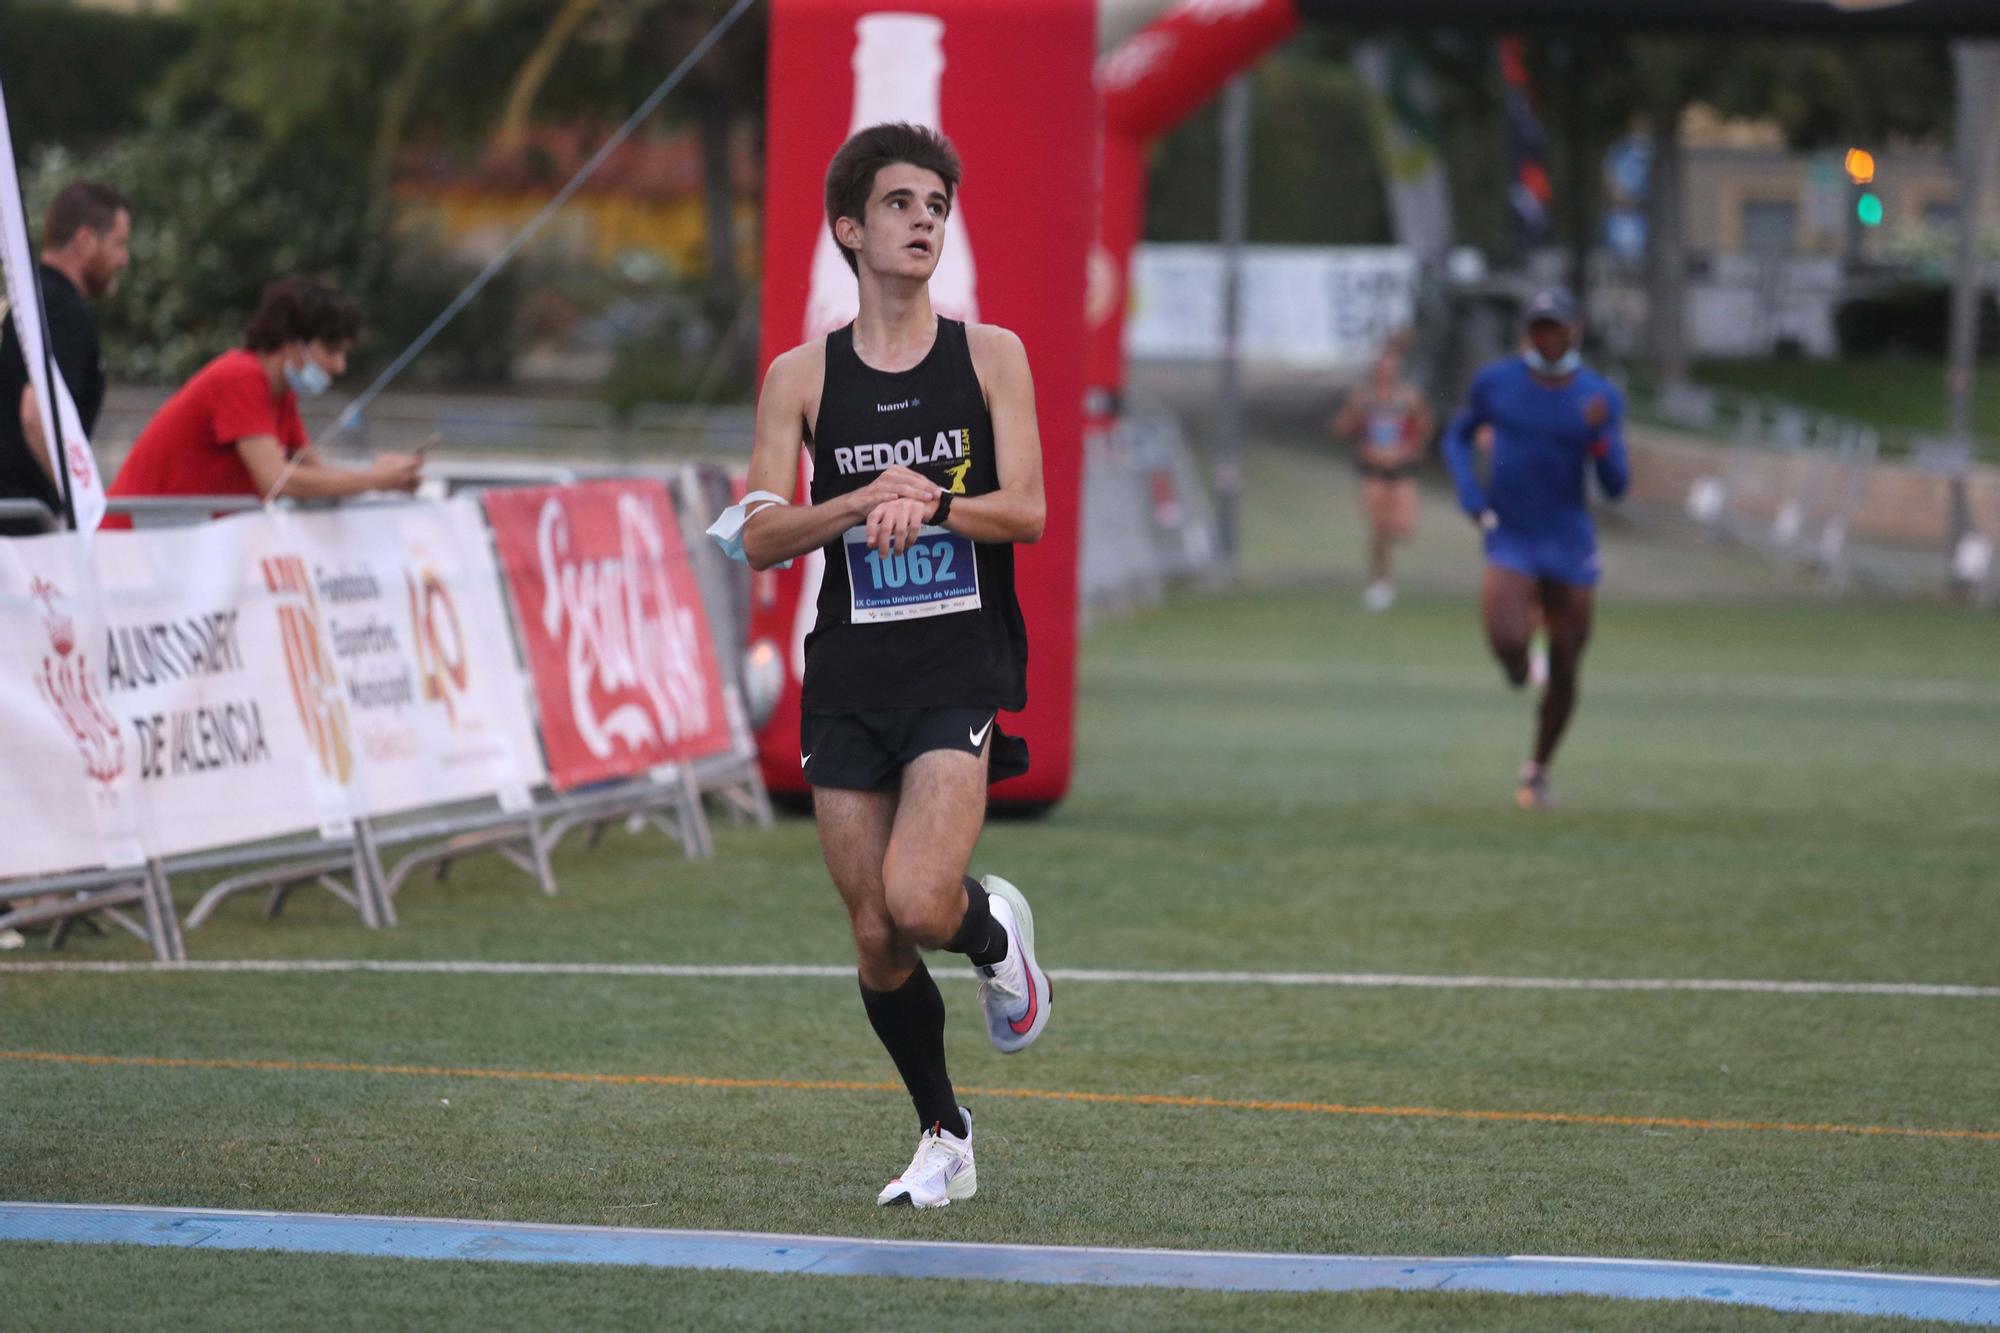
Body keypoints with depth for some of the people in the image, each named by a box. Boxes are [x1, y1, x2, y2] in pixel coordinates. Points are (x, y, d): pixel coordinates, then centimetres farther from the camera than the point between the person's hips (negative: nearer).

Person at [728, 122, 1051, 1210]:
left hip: (961, 672, -2)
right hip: (849, 680, 2)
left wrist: (928, 503, -22)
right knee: (875, 939, 3)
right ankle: (943, 1137, 23)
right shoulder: (802, 376, 5)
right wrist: (866, 501, -19)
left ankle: (995, 932, 14)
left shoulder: (989, 355, 3)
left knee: (918, 901, -21)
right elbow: (758, 537, -3)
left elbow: (1027, 509, -5)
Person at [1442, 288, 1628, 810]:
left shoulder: (1600, 398, -3)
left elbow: (1615, 487, -5)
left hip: (1570, 546, 1)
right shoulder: (1495, 382, -3)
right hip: (1509, 544, -1)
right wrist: (1468, 494, -4)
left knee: (1564, 675, 5)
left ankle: (1538, 769, 29)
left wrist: (1600, 436, -24)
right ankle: (1517, 661, 14)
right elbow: (1458, 438, 14)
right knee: (1508, 645, -25)